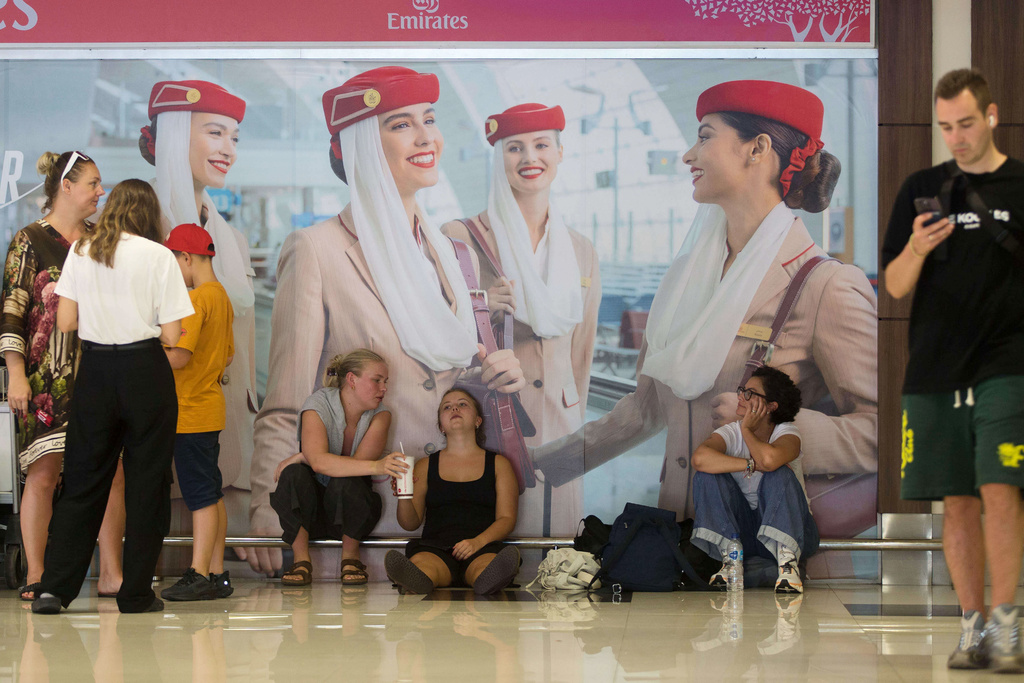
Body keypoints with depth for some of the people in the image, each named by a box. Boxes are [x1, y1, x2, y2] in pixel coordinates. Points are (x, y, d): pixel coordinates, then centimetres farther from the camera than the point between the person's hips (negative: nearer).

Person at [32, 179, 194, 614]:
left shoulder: (80, 251, 3)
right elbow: (172, 336, -8)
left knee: (82, 480, 10)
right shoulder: (158, 256, -6)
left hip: (95, 370, 3)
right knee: (146, 484, 6)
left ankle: (53, 587, 2)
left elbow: (65, 322, 3)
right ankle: (136, 595, 9)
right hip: (145, 371, -3)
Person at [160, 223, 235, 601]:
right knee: (211, 494, 11)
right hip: (210, 407, 9)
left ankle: (199, 575, -7)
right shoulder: (222, 297, 13)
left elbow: (179, 356, -23)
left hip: (190, 412, -9)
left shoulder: (196, 299, -16)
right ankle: (217, 574, 14)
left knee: (201, 495, -8)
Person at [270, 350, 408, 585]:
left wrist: (302, 457, -26)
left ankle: (351, 557, -9)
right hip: (309, 512, -1)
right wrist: (375, 467, -46)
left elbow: (360, 460, -22)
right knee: (293, 474, -32)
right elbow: (319, 461, -34)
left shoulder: (380, 414, -5)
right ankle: (301, 561, -20)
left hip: (351, 513, 1)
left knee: (344, 481, -32)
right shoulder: (318, 405, -15)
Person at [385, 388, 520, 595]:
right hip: (435, 546, 1)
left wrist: (478, 542, -12)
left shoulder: (498, 463, 20)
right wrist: (403, 497, -7)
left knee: (486, 564, -41)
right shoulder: (426, 465, 23)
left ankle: (489, 577, -74)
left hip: (483, 548, -1)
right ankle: (412, 578, -72)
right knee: (419, 562, -39)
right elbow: (411, 523, 16)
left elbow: (507, 519, 9)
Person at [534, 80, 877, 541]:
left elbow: (879, 433, -15)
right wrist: (541, 464, 18)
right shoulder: (688, 274, 9)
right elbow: (648, 406, 17)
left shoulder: (828, 288, -13)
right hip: (676, 514, 6)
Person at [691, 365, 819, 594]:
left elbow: (769, 459, -37)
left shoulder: (787, 433, -10)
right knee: (707, 475, -18)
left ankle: (788, 560, -35)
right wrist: (752, 465, -29)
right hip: (744, 529, 3)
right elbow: (700, 458, -27)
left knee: (779, 475, -31)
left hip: (790, 530, -3)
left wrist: (747, 431, -17)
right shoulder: (732, 432, -3)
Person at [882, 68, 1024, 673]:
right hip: (934, 371, 3)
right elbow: (895, 285, 8)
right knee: (958, 502, 5)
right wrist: (916, 249, -12)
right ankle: (974, 626, 12)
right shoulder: (921, 189, 11)